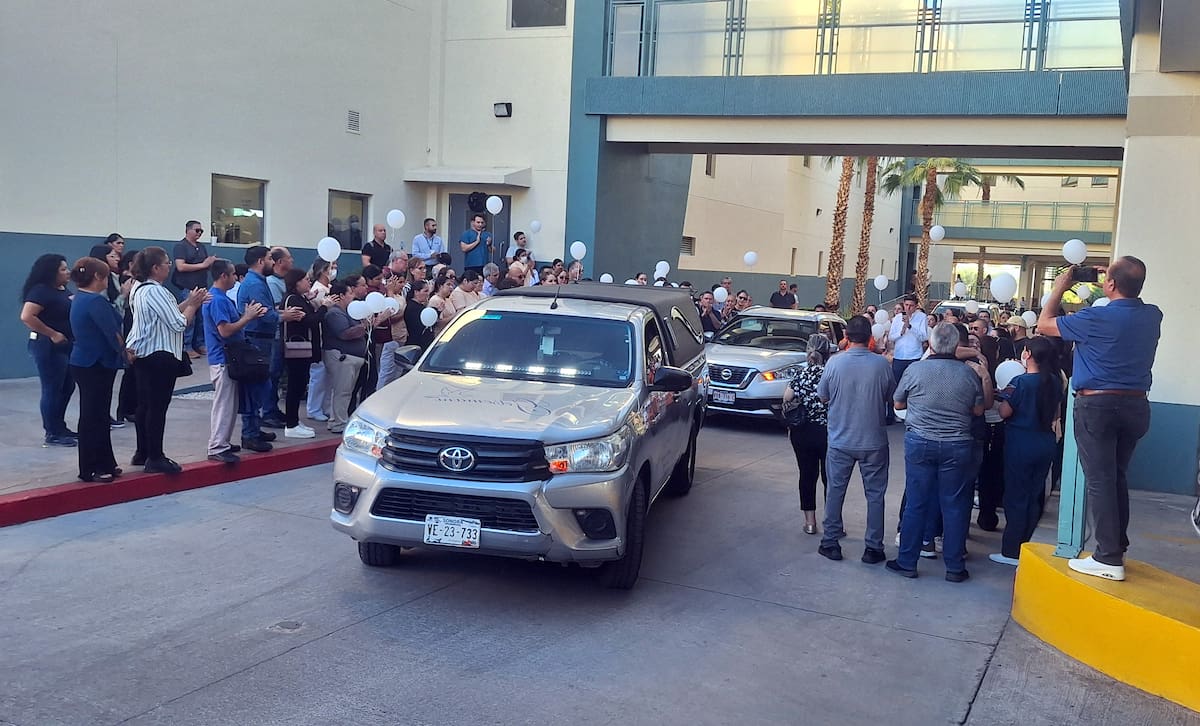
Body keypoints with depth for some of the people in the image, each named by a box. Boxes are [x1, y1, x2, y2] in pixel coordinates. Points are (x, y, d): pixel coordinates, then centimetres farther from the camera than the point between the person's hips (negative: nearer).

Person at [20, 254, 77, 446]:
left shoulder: (63, 290, 11)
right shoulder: (41, 290, -15)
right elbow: (26, 317, -25)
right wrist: (52, 334, -21)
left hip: (66, 345, 9)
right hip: (49, 346, -9)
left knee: (67, 388, 15)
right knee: (52, 390, -1)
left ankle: (59, 427, 28)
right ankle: (52, 434, 7)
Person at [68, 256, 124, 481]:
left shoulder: (79, 299, 13)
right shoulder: (95, 301, -19)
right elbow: (113, 333, -19)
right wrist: (127, 353, -6)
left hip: (84, 363, 10)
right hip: (96, 366, -10)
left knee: (96, 415, 15)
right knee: (93, 416, -3)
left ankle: (104, 464, 23)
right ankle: (91, 469, 5)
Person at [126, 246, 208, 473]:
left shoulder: (139, 289, 13)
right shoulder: (156, 291, -19)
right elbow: (179, 323, -20)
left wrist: (188, 302, 7)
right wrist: (194, 304, -6)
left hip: (142, 354, 11)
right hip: (160, 356, -11)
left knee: (145, 404, 16)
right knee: (158, 407, -6)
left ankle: (142, 453, 24)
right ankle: (155, 458, -2)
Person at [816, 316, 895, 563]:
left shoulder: (834, 362, -12)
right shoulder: (881, 364, -12)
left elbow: (823, 396, 0)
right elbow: (891, 396, 2)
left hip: (840, 440, 1)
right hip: (874, 441, 0)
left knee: (835, 490, 13)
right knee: (875, 494, 10)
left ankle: (831, 543, 20)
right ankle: (873, 548, 14)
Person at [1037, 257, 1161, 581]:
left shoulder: (1096, 318, -16)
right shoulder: (1153, 316, 2)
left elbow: (1044, 324, -2)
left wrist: (1059, 288, 8)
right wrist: (1116, 280, 20)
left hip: (1097, 405, -6)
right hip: (1135, 405, 6)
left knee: (1099, 480, -3)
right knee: (1118, 477, 17)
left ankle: (1109, 558, -5)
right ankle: (1117, 547, 24)